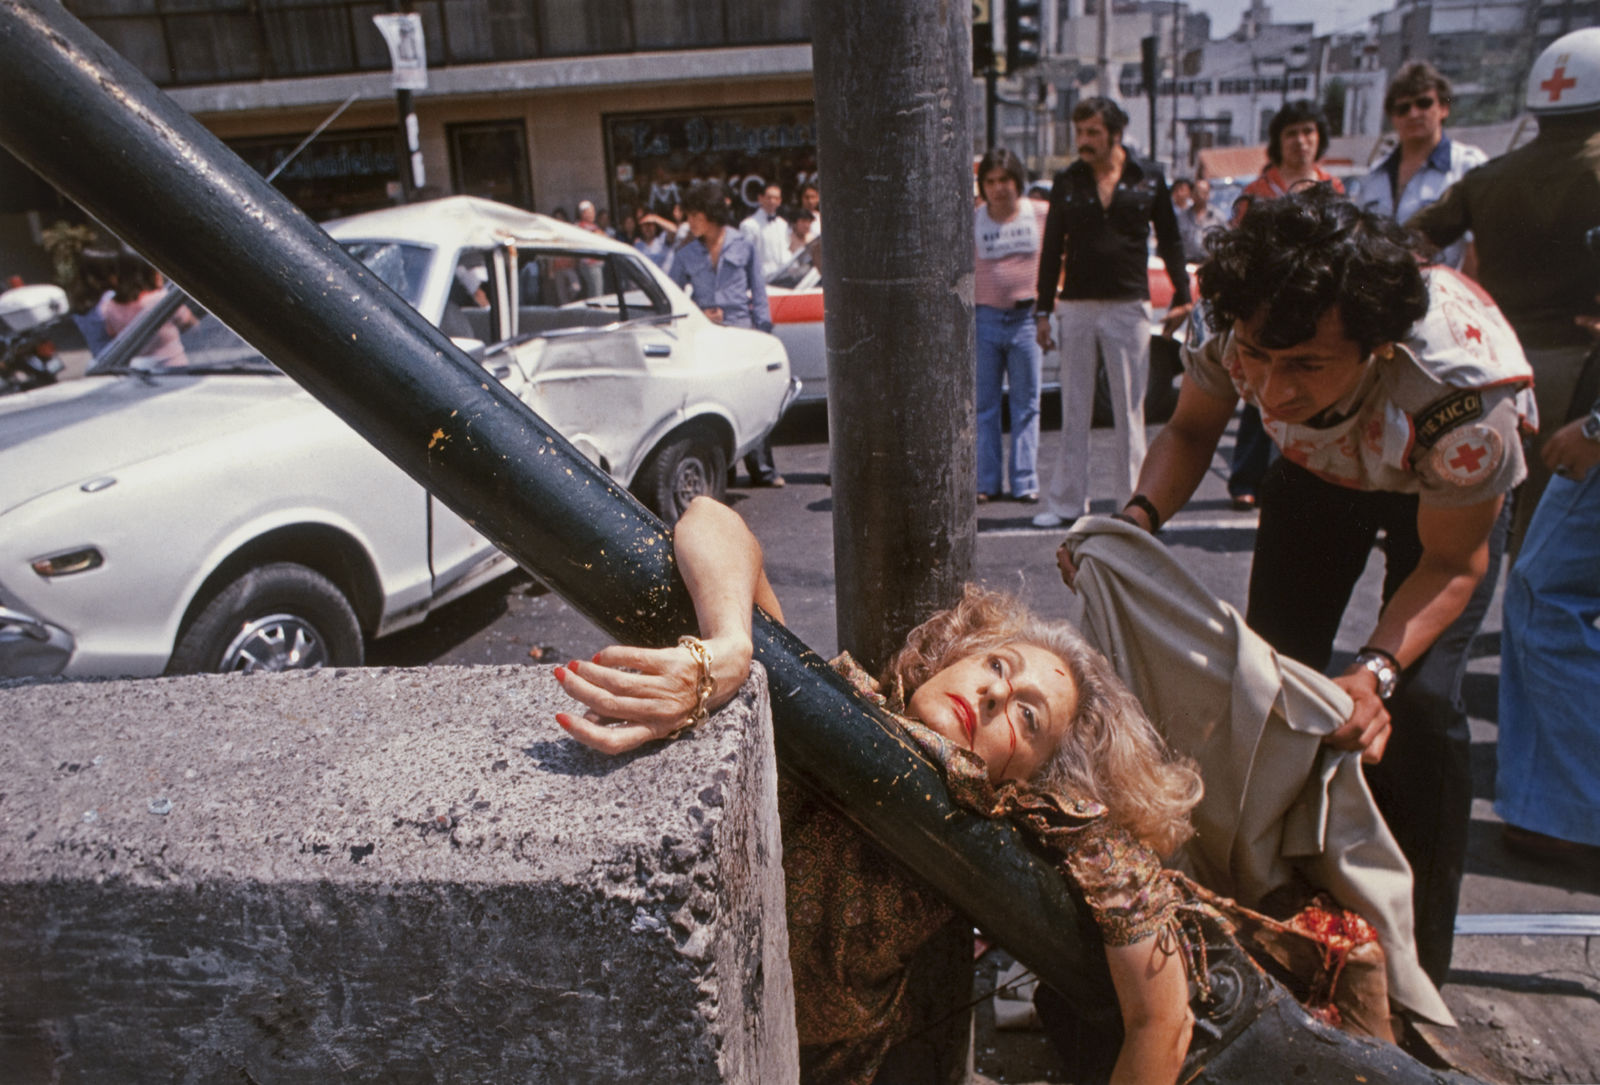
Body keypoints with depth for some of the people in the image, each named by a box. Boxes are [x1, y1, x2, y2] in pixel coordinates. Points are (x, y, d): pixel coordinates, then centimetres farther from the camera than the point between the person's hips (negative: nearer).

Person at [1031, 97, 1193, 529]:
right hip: (1077, 306, 1)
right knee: (1073, 409, 4)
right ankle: (1067, 501, 11)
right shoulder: (1066, 181, 6)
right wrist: (1043, 309, 5)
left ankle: (1134, 499, 13)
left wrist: (1181, 296, 3)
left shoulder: (1149, 178, 4)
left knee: (1130, 409, 4)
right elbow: (1052, 248, 9)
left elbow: (1170, 241, 9)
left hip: (1129, 306, -1)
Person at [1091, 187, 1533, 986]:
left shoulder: (1469, 381, -42)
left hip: (1444, 486, -3)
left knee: (1417, 705, -17)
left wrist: (1376, 672, -42)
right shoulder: (1227, 323, -35)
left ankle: (1413, 971, 4)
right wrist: (1139, 516, -33)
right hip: (1317, 468, 3)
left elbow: (1453, 561, -25)